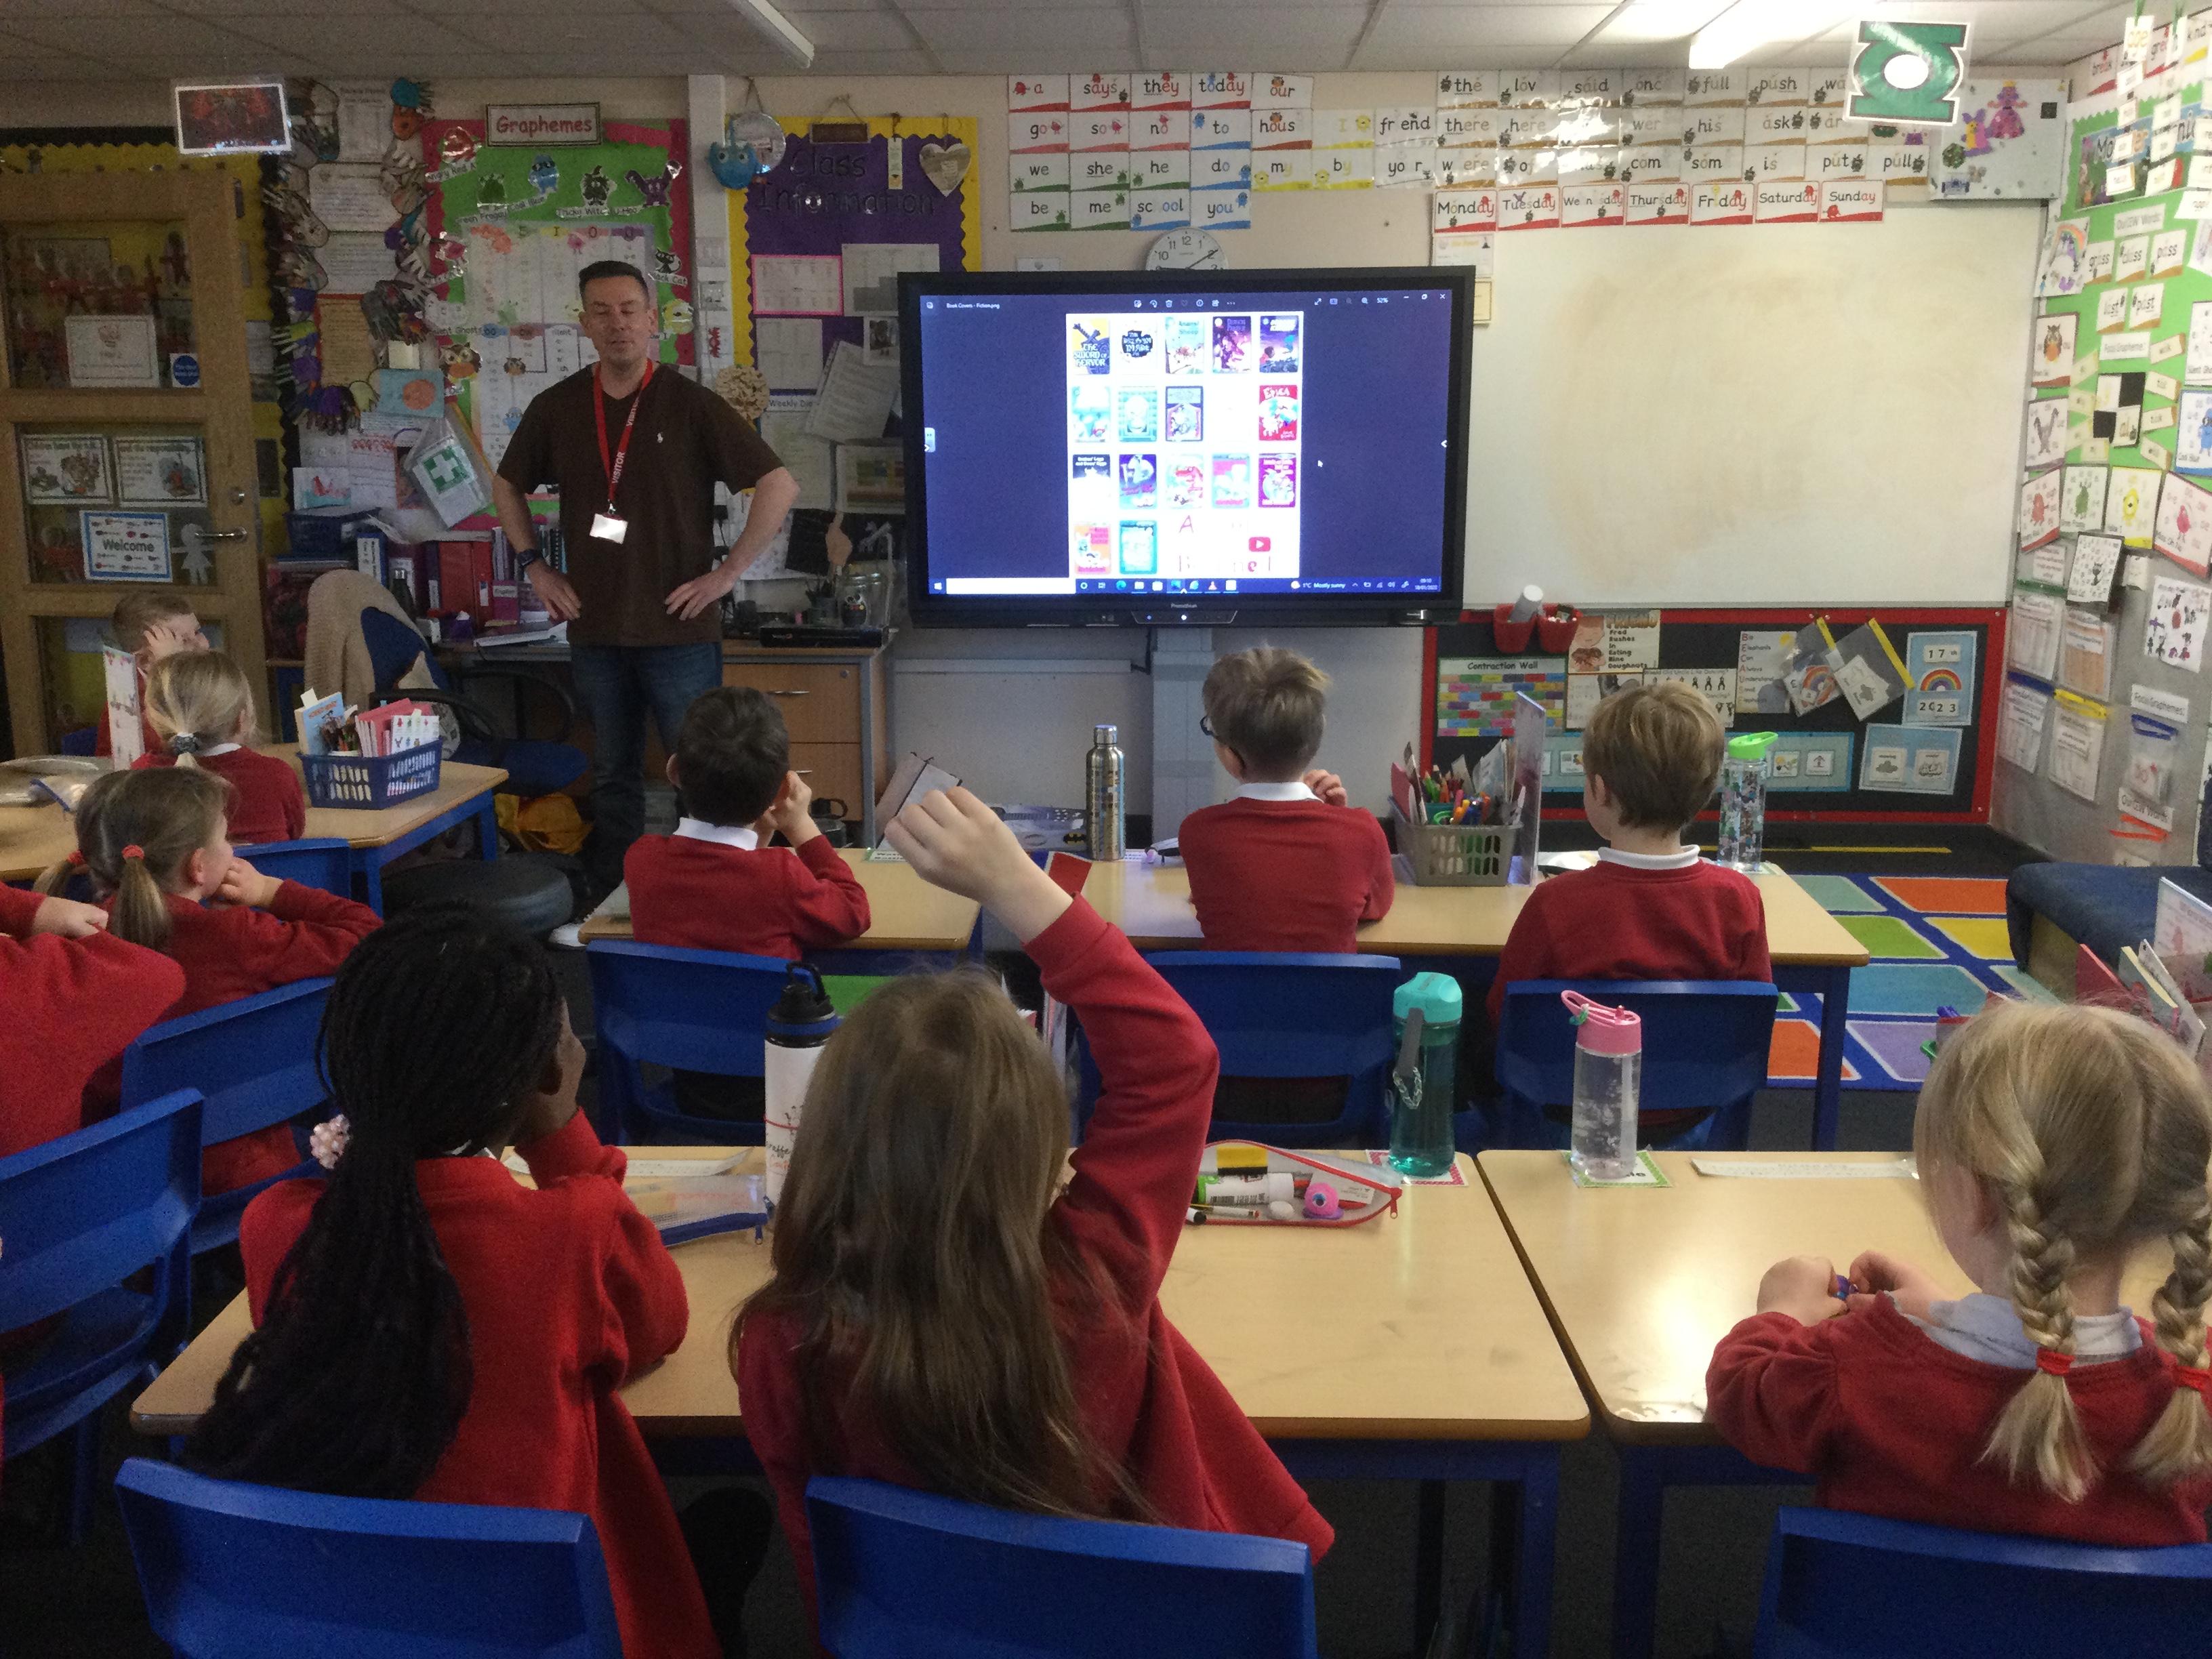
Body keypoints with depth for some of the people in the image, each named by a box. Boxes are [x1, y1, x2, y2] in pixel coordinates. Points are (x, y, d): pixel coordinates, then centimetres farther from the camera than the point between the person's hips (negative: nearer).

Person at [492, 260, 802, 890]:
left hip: (680, 628, -3)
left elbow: (779, 484, -8)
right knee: (613, 779, 14)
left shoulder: (691, 405, -5)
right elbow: (507, 486, 22)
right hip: (595, 628, 4)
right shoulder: (556, 408, 6)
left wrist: (728, 572, -10)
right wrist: (534, 567, 10)